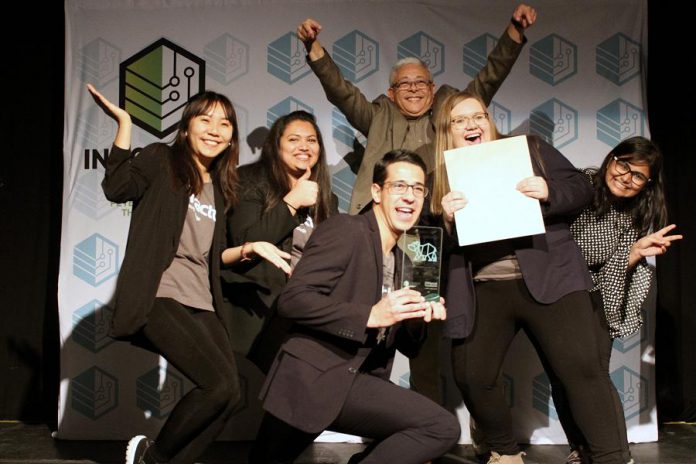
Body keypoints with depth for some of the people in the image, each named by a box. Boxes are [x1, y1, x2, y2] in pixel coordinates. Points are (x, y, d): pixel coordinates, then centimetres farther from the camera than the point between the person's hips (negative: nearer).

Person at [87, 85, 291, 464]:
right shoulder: (161, 161, 3)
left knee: (229, 395, -3)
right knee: (220, 383, -19)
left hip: (201, 304, 7)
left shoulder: (219, 189, 19)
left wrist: (250, 249, 10)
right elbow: (117, 187, -18)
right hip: (159, 297, -7)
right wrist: (124, 123, -16)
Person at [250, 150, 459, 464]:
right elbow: (292, 299, -18)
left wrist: (418, 321, -5)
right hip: (313, 376, -8)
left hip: (356, 381, 8)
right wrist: (369, 316, -24)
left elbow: (405, 346, 17)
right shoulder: (345, 229, -8)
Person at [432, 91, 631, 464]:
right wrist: (446, 218, -15)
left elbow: (582, 190, 6)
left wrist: (549, 192, -14)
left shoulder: (529, 148, 9)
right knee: (471, 376, -3)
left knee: (579, 366, -9)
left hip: (548, 278, -1)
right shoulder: (442, 175, 10)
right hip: (482, 291, 2)